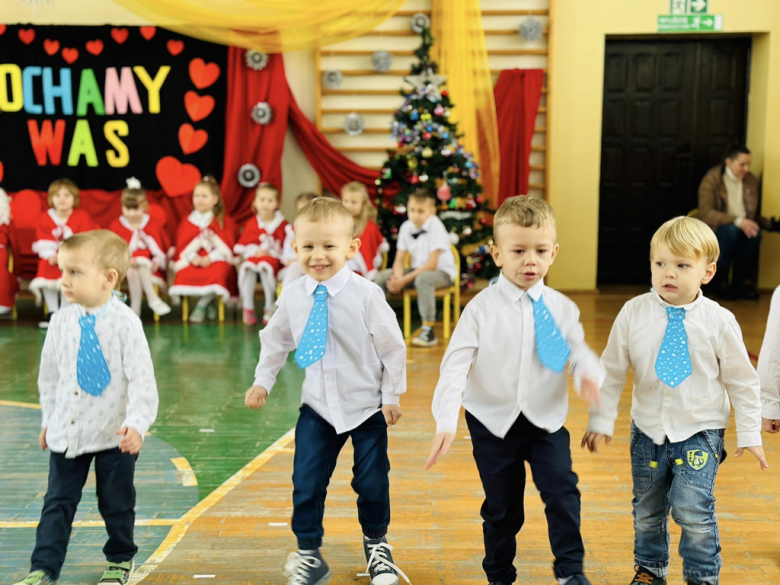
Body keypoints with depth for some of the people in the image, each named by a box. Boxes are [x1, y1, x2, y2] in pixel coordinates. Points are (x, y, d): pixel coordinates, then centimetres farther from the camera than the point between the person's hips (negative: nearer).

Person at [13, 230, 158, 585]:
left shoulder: (124, 322, -16)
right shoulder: (61, 321, -2)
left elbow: (142, 379, -17)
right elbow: (49, 374, 10)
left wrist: (136, 424, -25)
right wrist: (49, 418, 13)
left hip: (113, 434, -3)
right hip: (67, 432, 3)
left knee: (116, 504, 12)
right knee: (57, 502, 6)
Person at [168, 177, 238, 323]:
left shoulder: (224, 221, 4)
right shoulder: (188, 221, 11)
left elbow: (227, 245, -4)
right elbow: (182, 244, 6)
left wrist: (210, 258, -18)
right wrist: (193, 257, -15)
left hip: (216, 259, -2)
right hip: (193, 261, 2)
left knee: (217, 273, -35)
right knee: (184, 275, -28)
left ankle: (201, 305, -11)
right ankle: (208, 302, -4)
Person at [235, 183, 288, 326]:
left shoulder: (282, 224, 2)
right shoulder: (251, 224, 10)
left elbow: (286, 246, -1)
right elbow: (242, 246, 10)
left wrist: (270, 252, -12)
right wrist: (255, 251, -7)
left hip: (273, 257, -2)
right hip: (253, 256, 2)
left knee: (266, 267, -37)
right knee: (248, 267, -33)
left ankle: (269, 309, -25)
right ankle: (248, 308, -26)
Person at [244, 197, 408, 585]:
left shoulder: (365, 294, -17)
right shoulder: (292, 296, -6)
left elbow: (392, 346, -8)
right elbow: (276, 341, 12)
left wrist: (392, 395, -4)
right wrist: (262, 381, 11)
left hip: (367, 406, -2)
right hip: (317, 408, 2)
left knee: (372, 483, 6)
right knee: (306, 484, -1)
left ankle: (376, 545, 34)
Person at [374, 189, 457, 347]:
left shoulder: (435, 227, -19)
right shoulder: (406, 227, -2)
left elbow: (431, 264, -23)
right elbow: (400, 260, 0)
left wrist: (405, 280, -26)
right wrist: (397, 277, -23)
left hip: (442, 272, -6)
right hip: (417, 270, 6)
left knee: (423, 279, -40)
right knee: (381, 277, -9)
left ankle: (428, 332, -34)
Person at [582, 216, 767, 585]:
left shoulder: (719, 321, -11)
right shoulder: (634, 313, -9)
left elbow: (742, 381, -2)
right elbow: (611, 370, 0)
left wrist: (749, 433, -1)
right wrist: (601, 419, 0)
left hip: (700, 432, -2)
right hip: (648, 430, 3)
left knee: (692, 508, -12)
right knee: (647, 510, 14)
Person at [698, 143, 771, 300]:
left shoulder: (751, 180, 5)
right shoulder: (712, 179, -10)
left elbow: (754, 214, 14)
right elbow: (706, 214, -20)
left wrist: (770, 223, -8)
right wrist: (737, 221, -31)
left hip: (742, 228, 4)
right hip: (715, 229, -4)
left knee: (756, 234, -30)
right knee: (731, 230, -37)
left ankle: (738, 283, -16)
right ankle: (721, 281, -19)